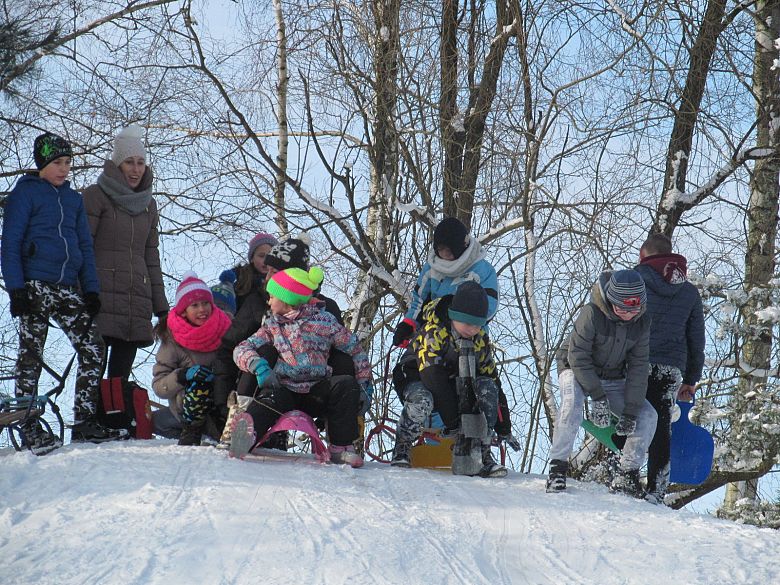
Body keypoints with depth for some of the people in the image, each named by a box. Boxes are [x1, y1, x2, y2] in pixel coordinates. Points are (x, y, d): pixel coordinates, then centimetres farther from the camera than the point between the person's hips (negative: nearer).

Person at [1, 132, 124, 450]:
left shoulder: (73, 198, 17)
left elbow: (85, 246, 20)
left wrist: (91, 289, 12)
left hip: (68, 289, 6)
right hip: (35, 288, -6)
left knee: (93, 350, -2)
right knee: (31, 357, -2)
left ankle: (85, 423, 4)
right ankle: (30, 430, 4)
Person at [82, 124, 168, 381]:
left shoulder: (148, 204, 20)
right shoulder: (95, 196, 3)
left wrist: (160, 306, 18)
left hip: (137, 299, 5)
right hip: (102, 297, -5)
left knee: (122, 374, 1)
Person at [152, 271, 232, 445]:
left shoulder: (225, 328, -3)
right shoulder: (172, 340, -8)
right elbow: (158, 386, -9)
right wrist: (183, 375, -28)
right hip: (186, 404, -1)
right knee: (199, 384, -35)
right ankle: (191, 433, -13)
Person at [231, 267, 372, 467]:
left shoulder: (324, 321, 7)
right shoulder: (272, 326, 16)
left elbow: (356, 350, 10)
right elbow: (242, 349, 4)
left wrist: (364, 384, 0)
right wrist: (259, 366, -18)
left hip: (316, 394, 0)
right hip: (283, 389, 0)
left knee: (346, 385, -28)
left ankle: (340, 447, -19)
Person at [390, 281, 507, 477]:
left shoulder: (481, 339, -5)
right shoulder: (433, 331, -25)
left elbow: (492, 378, 0)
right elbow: (432, 376, -32)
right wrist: (453, 421, -35)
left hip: (455, 385, 5)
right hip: (419, 381, -5)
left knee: (487, 387, -24)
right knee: (421, 399, -41)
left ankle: (478, 454, -23)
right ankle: (401, 448, -17)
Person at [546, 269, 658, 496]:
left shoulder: (642, 322, -12)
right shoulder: (592, 313, -26)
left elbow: (638, 367, -8)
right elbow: (577, 356, -23)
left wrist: (630, 410, -15)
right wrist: (597, 397, -28)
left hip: (613, 380, 5)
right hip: (577, 371, -5)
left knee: (648, 416, -11)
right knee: (572, 402, -36)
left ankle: (626, 475, -2)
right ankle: (558, 466, -29)